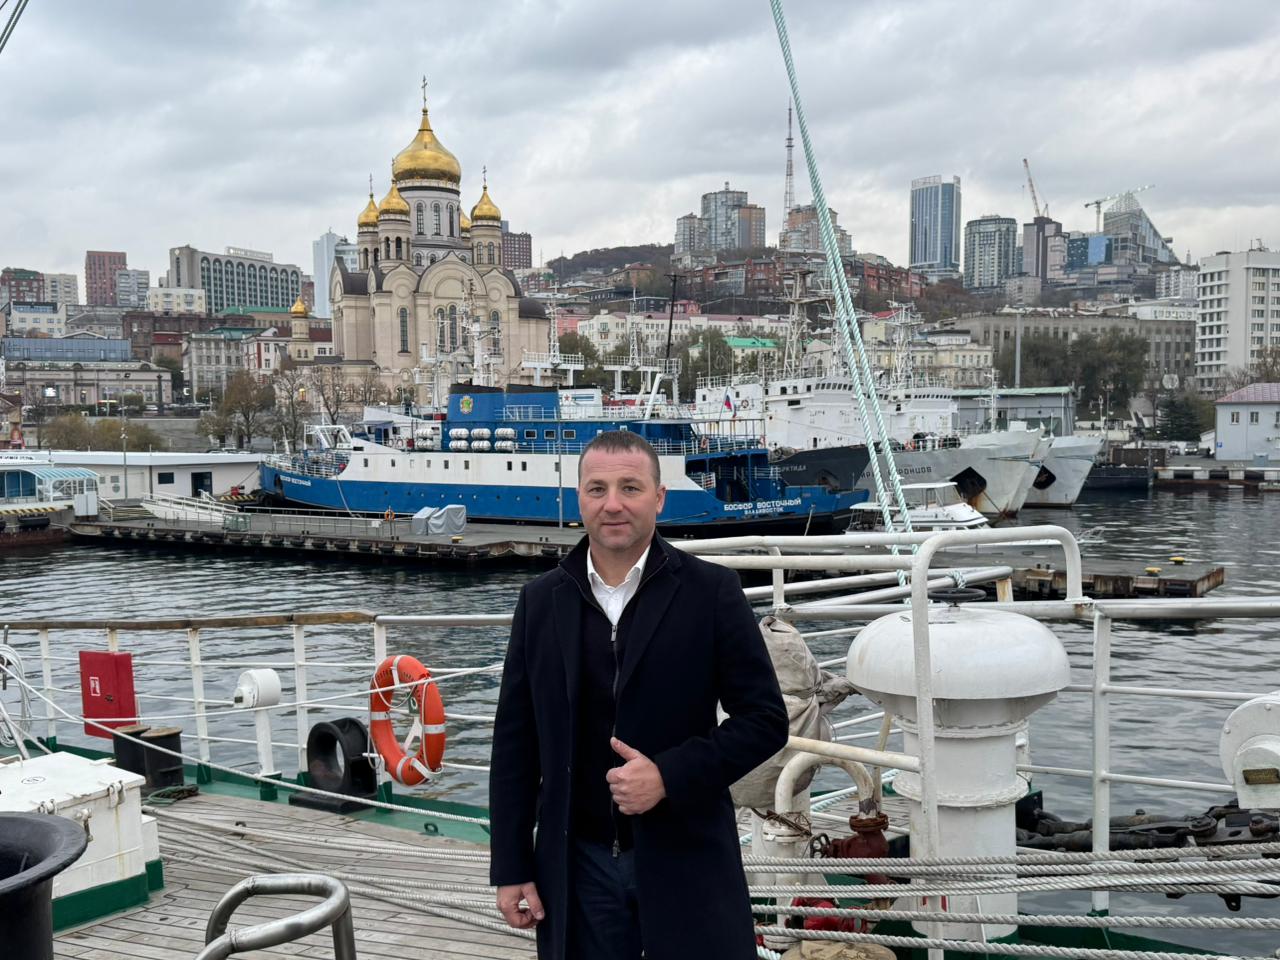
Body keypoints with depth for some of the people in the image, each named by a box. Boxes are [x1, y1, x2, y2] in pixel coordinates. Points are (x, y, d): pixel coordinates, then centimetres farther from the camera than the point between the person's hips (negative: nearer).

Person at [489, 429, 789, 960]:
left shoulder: (711, 591, -7)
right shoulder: (540, 601, 2)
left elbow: (765, 717, -5)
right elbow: (515, 743, 4)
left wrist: (670, 775, -17)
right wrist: (511, 867, 2)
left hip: (687, 858, -2)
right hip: (578, 864, 2)